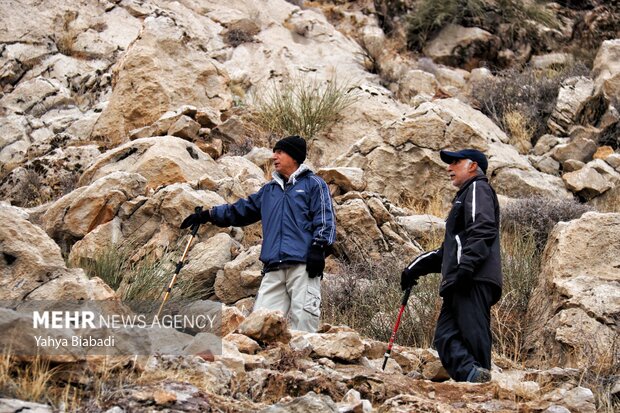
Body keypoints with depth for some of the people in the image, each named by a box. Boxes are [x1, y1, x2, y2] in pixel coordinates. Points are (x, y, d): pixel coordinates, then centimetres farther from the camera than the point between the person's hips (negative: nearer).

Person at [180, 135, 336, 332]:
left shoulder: (313, 184, 7)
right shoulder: (269, 190, 26)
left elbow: (325, 219, -2)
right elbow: (241, 210, 32)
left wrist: (317, 248, -13)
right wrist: (207, 215, 26)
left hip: (303, 265, -6)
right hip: (273, 268, 6)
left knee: (302, 318, -12)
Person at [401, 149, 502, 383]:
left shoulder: (478, 188, 6)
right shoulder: (464, 197, 35)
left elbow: (483, 230, -13)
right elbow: (449, 250, 37)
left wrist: (465, 267, -24)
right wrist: (416, 268, 32)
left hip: (474, 280, -9)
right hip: (460, 284, 9)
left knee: (472, 333, -17)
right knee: (445, 337, -6)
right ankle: (470, 374, -22)